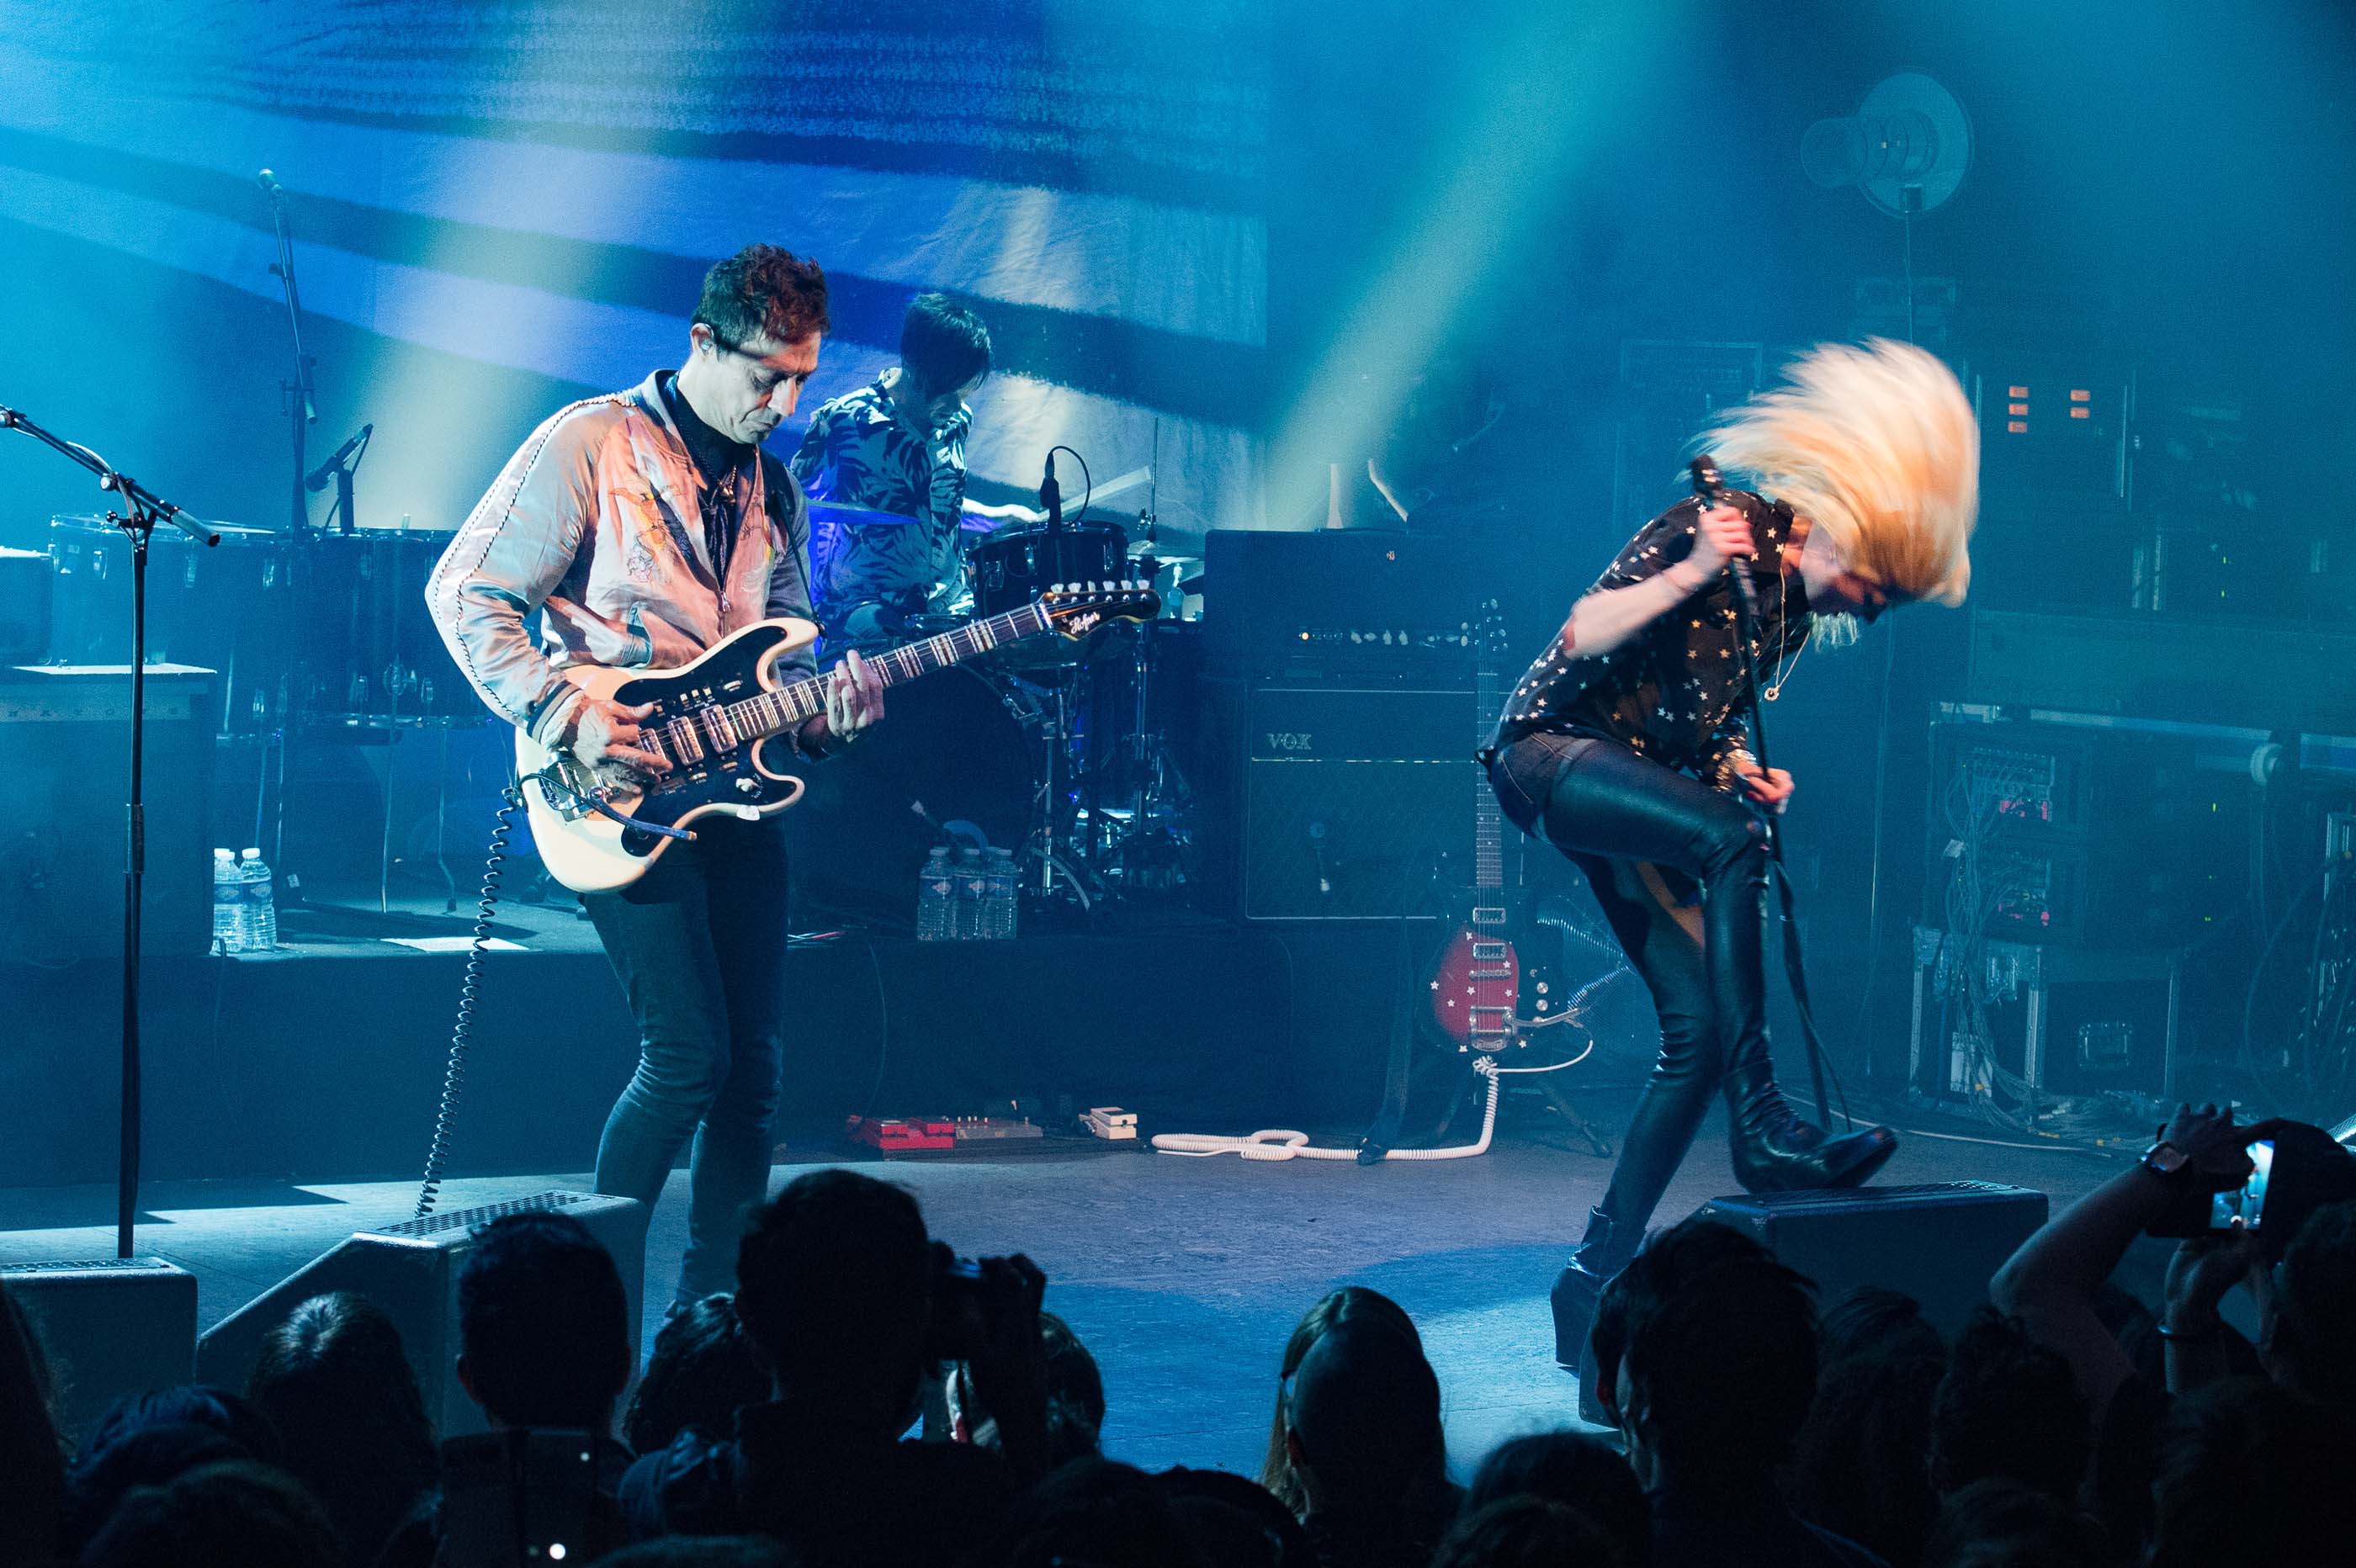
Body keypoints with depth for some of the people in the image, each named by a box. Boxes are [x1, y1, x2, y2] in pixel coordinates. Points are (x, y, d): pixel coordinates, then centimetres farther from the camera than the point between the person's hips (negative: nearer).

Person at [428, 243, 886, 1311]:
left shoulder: (774, 488, 16)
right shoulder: (591, 443, -5)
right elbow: (466, 593, -8)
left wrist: (823, 709, -4)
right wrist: (566, 715, -19)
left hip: (734, 791, 7)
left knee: (754, 1069, 3)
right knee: (689, 1056, -14)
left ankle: (710, 1312, 13)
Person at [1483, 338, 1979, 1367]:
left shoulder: (1799, 613, 11)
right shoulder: (1723, 524, -11)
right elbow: (1583, 634, -17)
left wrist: (1740, 769, -1)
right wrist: (1693, 572, -28)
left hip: (1637, 788, 8)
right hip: (1552, 750, -8)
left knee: (1700, 1026, -6)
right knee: (1731, 839, -33)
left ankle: (1597, 1275, -3)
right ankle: (1760, 1128, -30)